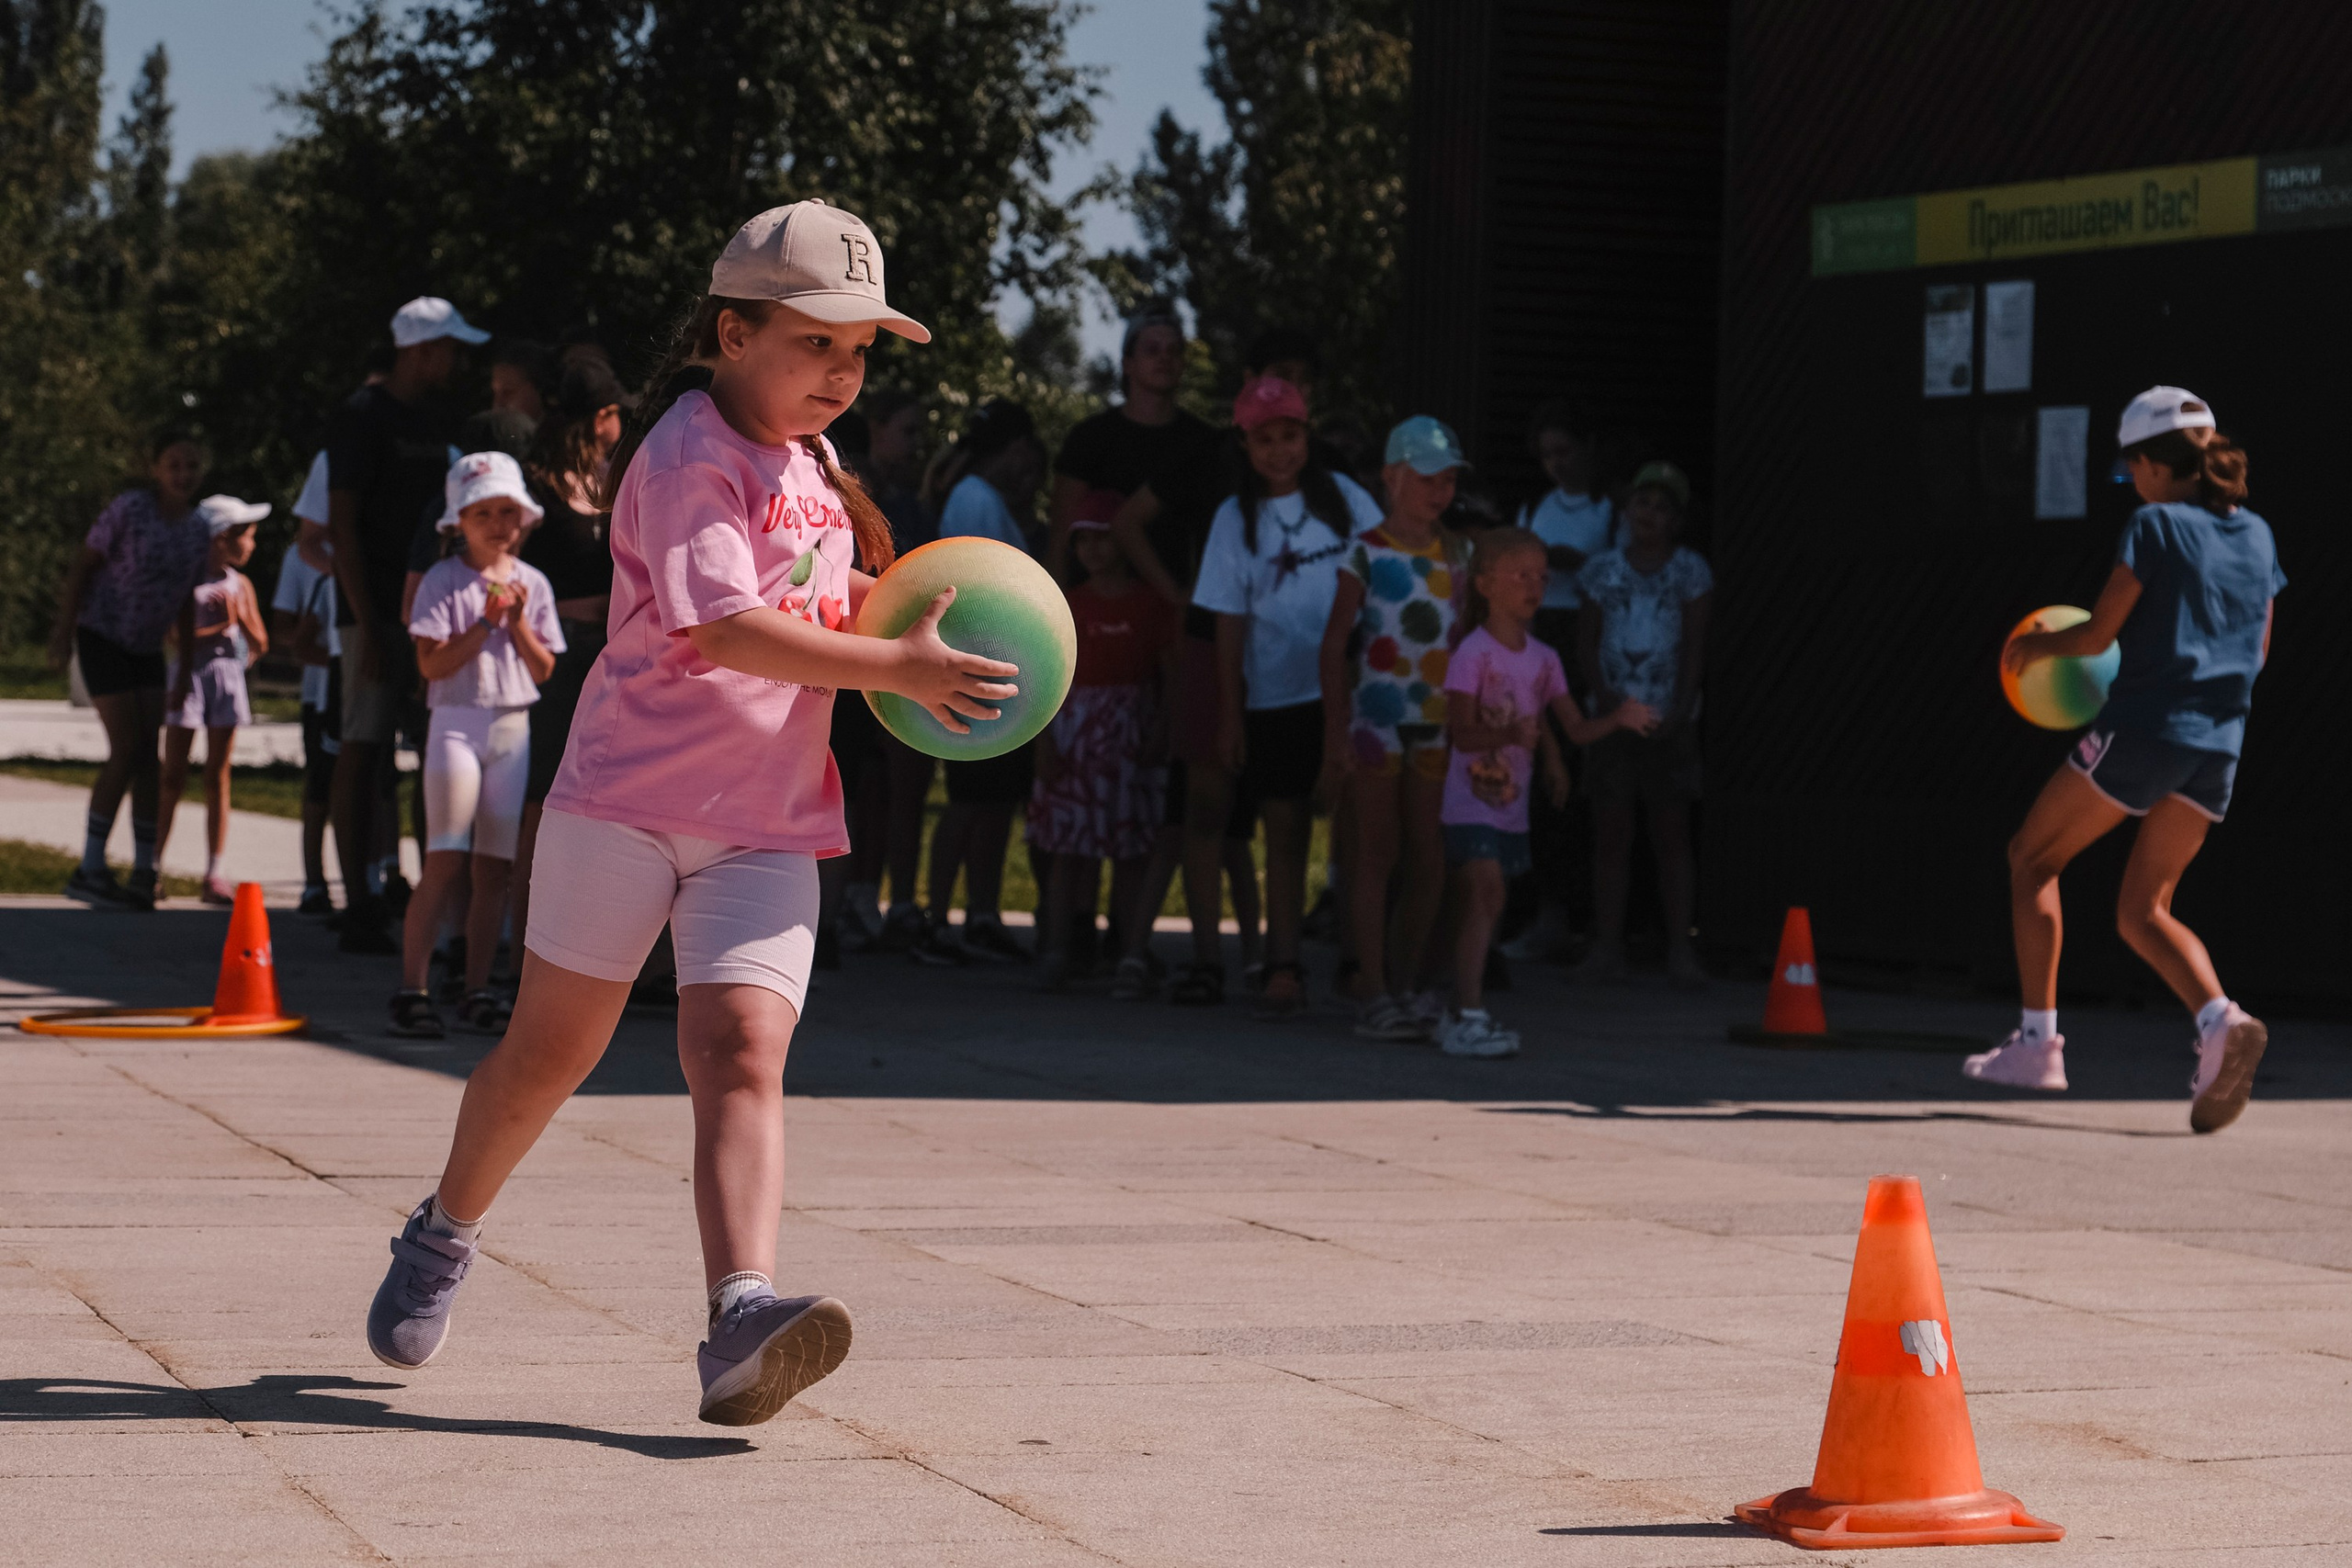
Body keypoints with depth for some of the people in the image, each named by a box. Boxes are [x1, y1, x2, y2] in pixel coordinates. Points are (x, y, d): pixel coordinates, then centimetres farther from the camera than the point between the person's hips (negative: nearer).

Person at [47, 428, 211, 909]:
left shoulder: (198, 531, 1)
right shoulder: (128, 509, -16)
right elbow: (82, 566, -10)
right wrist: (64, 631, -10)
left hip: (148, 648, 6)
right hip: (103, 637, -6)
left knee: (150, 758, 2)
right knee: (126, 751, -12)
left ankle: (144, 870, 7)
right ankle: (90, 869, -7)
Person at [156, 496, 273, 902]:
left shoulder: (241, 584, 9)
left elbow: (260, 644, 7)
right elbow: (181, 637, -13)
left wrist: (241, 616, -8)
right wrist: (221, 626, -16)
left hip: (227, 675, 4)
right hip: (188, 676, -4)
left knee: (218, 777, 3)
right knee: (173, 776, -3)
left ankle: (213, 875, 4)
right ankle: (152, 866, 2)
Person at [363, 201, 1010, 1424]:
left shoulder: (810, 469, 15)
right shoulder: (689, 455, -11)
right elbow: (723, 629, -24)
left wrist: (875, 602, 12)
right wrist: (896, 668, -25)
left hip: (768, 824, 5)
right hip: (629, 798, -5)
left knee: (741, 1051, -14)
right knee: (553, 1046, 7)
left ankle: (741, 1321, -31)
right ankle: (443, 1238, 33)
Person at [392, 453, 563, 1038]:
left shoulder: (533, 584, 9)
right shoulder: (444, 580, -3)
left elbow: (544, 670, 8)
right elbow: (432, 663, -11)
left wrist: (519, 623, -7)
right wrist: (486, 622, -16)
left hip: (514, 728, 4)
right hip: (457, 722, -4)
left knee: (495, 867, 4)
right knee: (446, 862, -11)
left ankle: (477, 991, 10)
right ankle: (412, 990, -10)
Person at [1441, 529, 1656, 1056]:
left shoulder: (1543, 659, 9)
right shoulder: (1473, 654, -11)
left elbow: (1576, 728, 8)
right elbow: (1463, 734, -16)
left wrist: (1618, 719, -8)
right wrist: (1511, 734, -32)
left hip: (1512, 805, 7)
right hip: (1472, 800, -7)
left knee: (1482, 907, 11)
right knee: (1486, 897, -18)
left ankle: (1461, 1014, 19)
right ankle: (1468, 1017, -21)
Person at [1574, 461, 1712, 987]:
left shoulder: (1689, 571, 2)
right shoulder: (1604, 569, 7)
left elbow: (1695, 644, -1)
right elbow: (1586, 639, 7)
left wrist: (1681, 707, -11)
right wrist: (1601, 692, -8)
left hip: (1668, 720, -1)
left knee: (1671, 835, 0)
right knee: (1611, 833, 1)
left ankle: (1680, 949, 2)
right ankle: (1607, 947, 5)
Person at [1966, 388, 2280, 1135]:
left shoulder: (2156, 526, -8)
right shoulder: (2258, 536, 11)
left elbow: (2097, 633, -9)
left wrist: (2037, 644, 10)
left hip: (2141, 729, -6)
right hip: (2219, 745, 6)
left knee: (2032, 856, 13)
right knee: (2143, 910, 13)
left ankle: (2037, 1039, 7)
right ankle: (2220, 1018, -15)